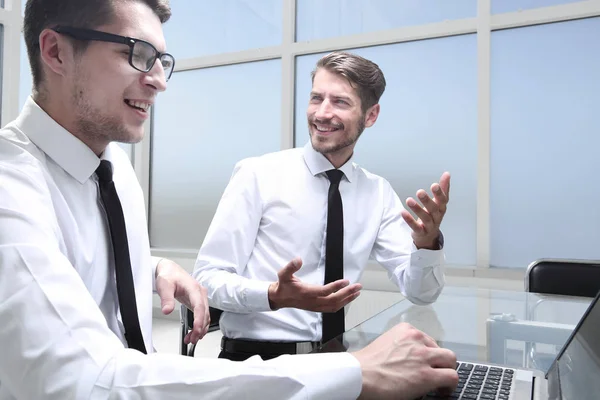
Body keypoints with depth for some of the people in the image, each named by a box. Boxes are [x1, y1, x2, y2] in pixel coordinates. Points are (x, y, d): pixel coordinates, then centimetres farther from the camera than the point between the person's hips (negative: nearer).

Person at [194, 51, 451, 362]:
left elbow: (420, 293, -1)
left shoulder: (379, 193, 2)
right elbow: (207, 277, -10)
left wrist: (427, 242, -21)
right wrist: (274, 296, -28)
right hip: (256, 356, -1)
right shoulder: (257, 174, -9)